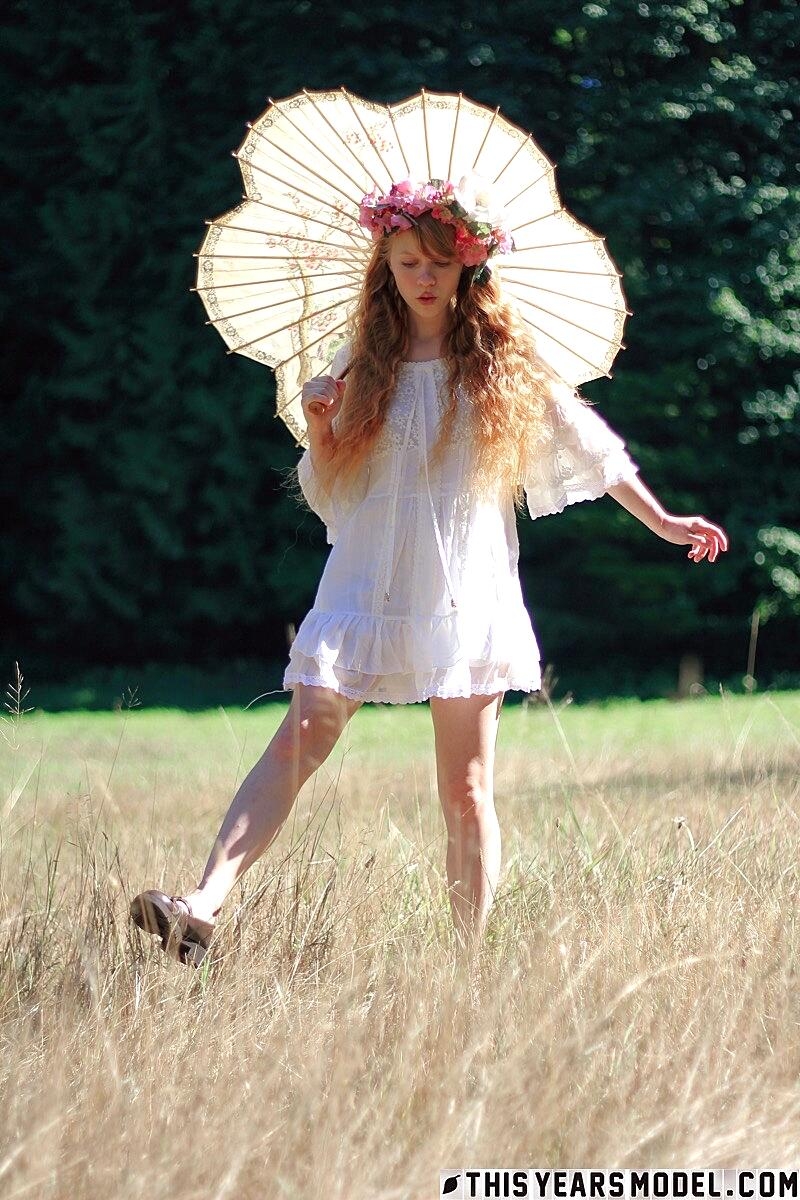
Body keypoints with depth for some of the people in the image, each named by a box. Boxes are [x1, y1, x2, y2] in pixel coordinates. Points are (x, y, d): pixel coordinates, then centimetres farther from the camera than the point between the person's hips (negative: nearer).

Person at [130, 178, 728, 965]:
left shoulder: (503, 362, 7)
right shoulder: (365, 362, 9)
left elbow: (591, 449, 14)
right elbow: (330, 489, 12)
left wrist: (664, 522, 14)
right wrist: (319, 426, -6)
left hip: (465, 596, -1)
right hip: (366, 586, 1)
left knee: (466, 791, -1)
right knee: (297, 742, -14)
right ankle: (203, 909, -25)